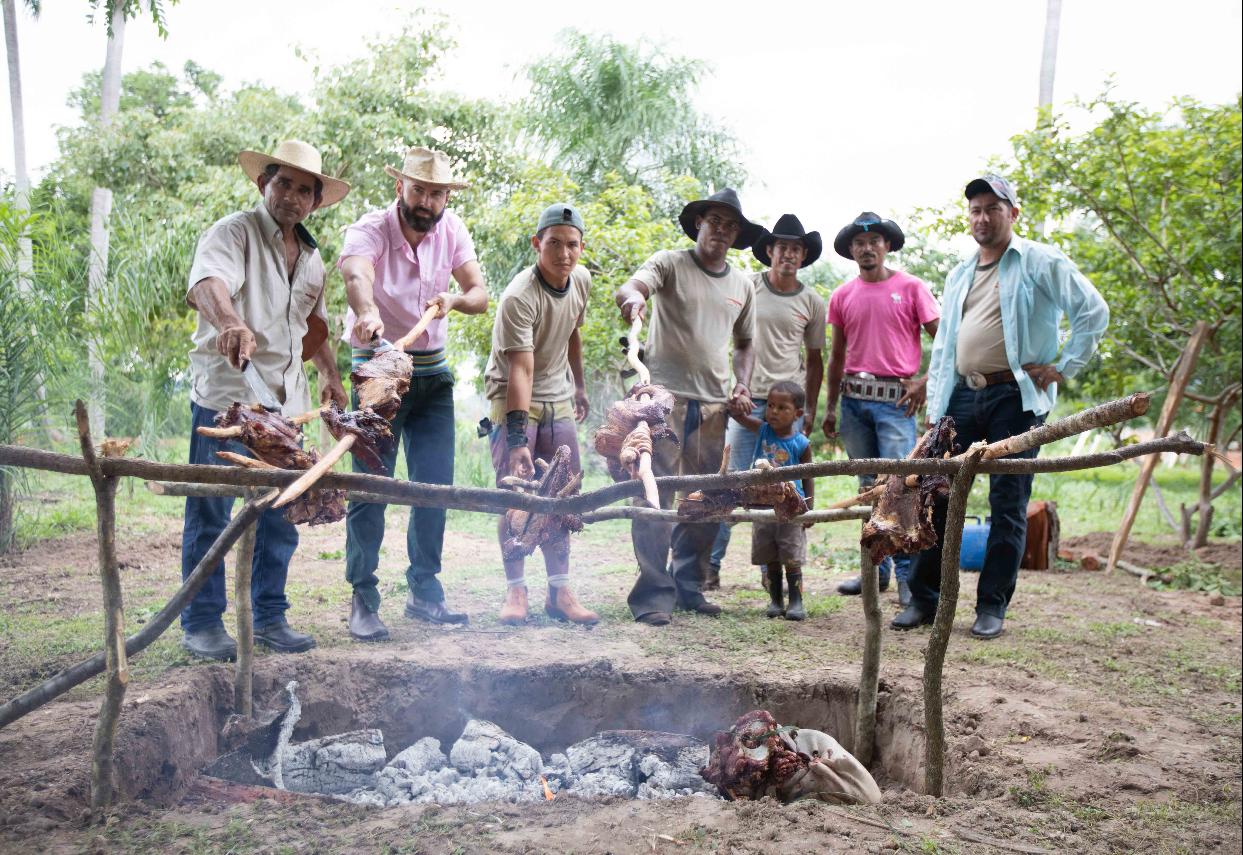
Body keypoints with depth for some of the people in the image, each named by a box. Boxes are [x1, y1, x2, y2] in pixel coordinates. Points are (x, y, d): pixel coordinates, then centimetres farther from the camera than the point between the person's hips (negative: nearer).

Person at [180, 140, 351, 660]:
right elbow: (207, 283, -26)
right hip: (225, 393, -7)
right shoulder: (234, 233, -6)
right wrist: (231, 323, -47)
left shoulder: (312, 258, 18)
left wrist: (330, 375, 20)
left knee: (280, 516, 10)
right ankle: (201, 623, 10)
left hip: (286, 400, 7)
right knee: (210, 514, -1)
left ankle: (269, 617, 20)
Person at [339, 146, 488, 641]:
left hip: (433, 375, 5)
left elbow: (480, 295, -6)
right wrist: (367, 312, -61)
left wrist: (454, 299, -29)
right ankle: (363, 600, 5)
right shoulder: (370, 230, -16)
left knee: (436, 484, 6)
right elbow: (356, 274, -39)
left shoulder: (452, 231, -1)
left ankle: (424, 592, 18)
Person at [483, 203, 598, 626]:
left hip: (558, 401, 6)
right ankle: (515, 590, 3)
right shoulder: (519, 297, -25)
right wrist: (517, 438, -37)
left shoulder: (581, 280, -3)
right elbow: (520, 370, -31)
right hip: (515, 401, -6)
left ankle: (559, 591, 11)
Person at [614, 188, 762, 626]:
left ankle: (689, 588, 20)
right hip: (666, 394, -5)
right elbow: (630, 287, -17)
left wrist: (742, 386, 9)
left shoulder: (742, 285, 17)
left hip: (714, 404, 5)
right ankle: (652, 594, -2)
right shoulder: (670, 263, 2)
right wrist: (633, 296, -41)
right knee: (657, 497, -7)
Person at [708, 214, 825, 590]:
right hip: (746, 400, -2)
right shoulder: (747, 286, 2)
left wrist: (810, 409, 12)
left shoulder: (812, 302, 8)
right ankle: (711, 566, 3)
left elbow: (815, 358, 16)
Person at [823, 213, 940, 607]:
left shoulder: (911, 288, 1)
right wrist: (830, 406, 15)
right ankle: (876, 569, 18)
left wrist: (925, 382, -10)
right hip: (854, 399, 4)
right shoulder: (842, 296, 11)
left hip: (895, 400, -4)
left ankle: (907, 574, -3)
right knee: (868, 487, 10)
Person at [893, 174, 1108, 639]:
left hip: (1016, 397, -5)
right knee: (938, 497, 3)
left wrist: (1064, 367, -8)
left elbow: (1093, 310, -6)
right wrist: (934, 406, 13)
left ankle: (992, 605, 9)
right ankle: (924, 597, 11)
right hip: (963, 396, 6)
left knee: (1008, 504, 0)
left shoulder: (1041, 262, 0)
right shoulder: (959, 275, 19)